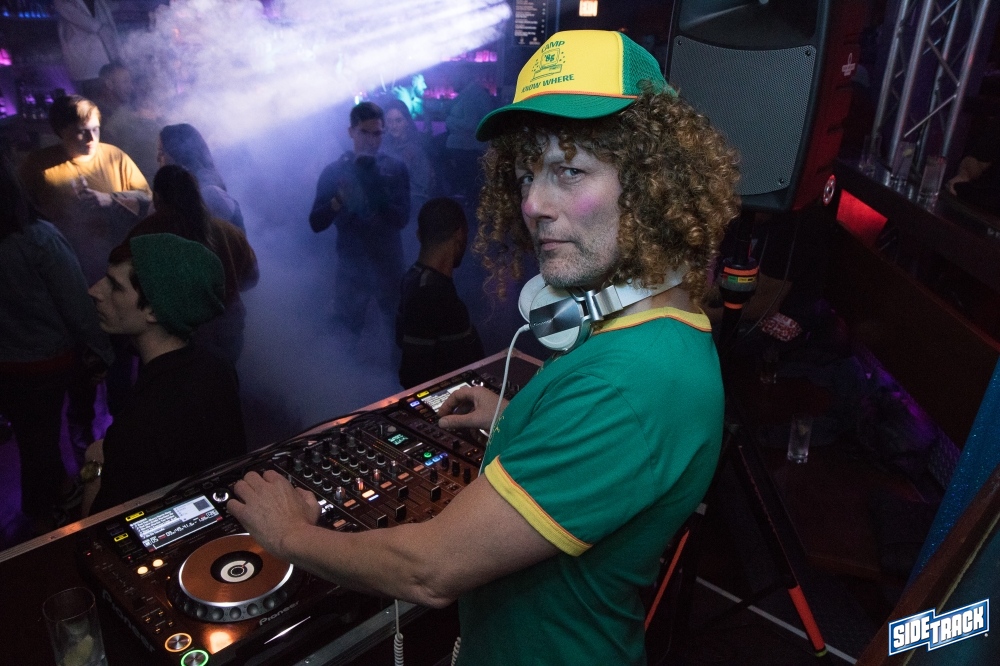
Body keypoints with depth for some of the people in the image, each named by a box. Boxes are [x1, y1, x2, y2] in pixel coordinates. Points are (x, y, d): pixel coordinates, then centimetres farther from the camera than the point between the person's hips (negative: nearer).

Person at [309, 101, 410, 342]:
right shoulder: (333, 172, -3)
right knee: (347, 332, 10)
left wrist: (375, 195, -28)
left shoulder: (395, 168, -3)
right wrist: (338, 201, -25)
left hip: (389, 266, 0)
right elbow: (316, 224, -7)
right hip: (350, 268, 0)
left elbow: (402, 219, -12)